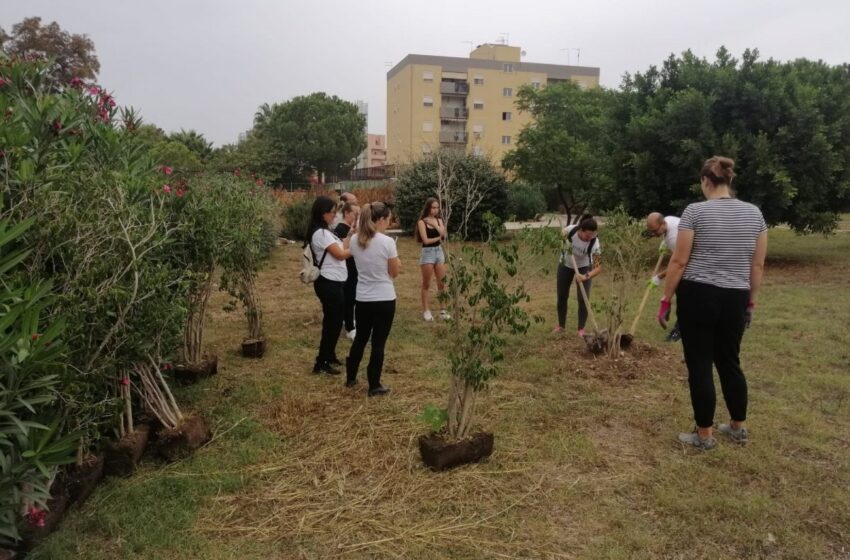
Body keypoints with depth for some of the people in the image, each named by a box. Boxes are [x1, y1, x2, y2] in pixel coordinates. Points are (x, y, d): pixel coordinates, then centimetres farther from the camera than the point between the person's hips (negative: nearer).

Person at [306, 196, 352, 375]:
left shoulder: (324, 231, 14)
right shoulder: (321, 233, -18)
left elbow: (340, 248, 10)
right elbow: (340, 254, -17)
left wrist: (351, 234, 6)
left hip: (333, 282, 10)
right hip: (329, 283, -10)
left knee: (334, 321, 18)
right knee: (332, 322, -3)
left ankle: (329, 356, 31)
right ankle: (321, 363, 4)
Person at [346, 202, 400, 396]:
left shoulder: (355, 240, 0)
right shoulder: (387, 242, -16)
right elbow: (394, 272, -8)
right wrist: (396, 260, 10)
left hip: (362, 298, 5)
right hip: (384, 299, -5)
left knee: (360, 339, 21)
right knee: (378, 343, 5)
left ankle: (350, 378, 34)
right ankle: (374, 386, 14)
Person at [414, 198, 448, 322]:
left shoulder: (439, 220, 9)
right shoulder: (422, 222, -7)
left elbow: (444, 234, -5)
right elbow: (426, 240, -14)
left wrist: (435, 225, -14)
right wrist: (438, 237, -4)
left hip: (439, 251, 5)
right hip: (427, 253, -5)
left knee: (442, 283, 4)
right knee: (426, 284, 3)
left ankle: (442, 310, 12)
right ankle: (426, 311, 11)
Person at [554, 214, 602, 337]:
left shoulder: (595, 244, -35)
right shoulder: (570, 230, -31)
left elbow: (599, 268, -35)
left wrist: (586, 276, -51)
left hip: (584, 267, -2)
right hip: (566, 265, 2)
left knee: (583, 299, -9)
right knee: (561, 296, 7)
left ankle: (581, 329, 3)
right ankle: (560, 326, 21)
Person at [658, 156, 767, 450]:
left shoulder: (695, 211, -10)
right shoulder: (754, 213, 4)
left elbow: (679, 262, -10)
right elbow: (757, 265, 8)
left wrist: (666, 300, -3)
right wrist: (752, 302, 18)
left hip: (698, 296, -5)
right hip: (735, 299, 5)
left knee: (700, 364, 4)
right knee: (729, 361, 18)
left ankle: (704, 435, 13)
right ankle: (738, 427, 31)